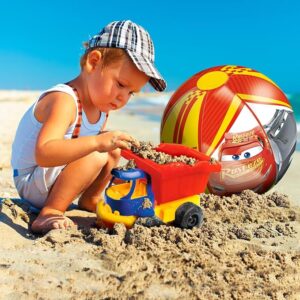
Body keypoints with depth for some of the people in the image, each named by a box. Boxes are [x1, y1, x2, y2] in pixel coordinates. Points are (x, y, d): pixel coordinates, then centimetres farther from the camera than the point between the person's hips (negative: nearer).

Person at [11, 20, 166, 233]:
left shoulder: (101, 103, 0)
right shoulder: (64, 101, -29)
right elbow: (43, 154, -42)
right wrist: (97, 142, -51)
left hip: (57, 175, 9)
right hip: (32, 184, -9)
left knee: (113, 151, 5)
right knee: (95, 156, -29)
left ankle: (90, 200, 11)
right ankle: (51, 212, -23)